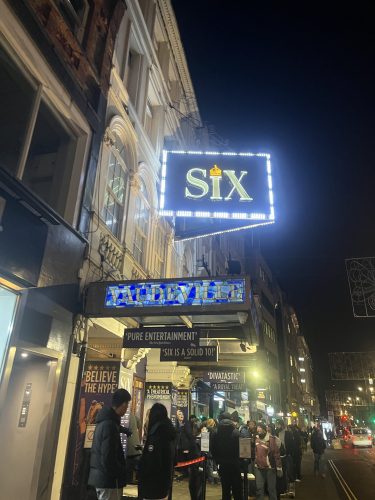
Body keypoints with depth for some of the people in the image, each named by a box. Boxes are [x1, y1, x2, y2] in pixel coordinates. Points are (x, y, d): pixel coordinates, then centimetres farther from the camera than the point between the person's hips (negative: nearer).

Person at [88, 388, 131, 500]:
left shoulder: (104, 420, 10)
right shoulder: (110, 424, -21)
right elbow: (108, 457, -23)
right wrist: (121, 474, -11)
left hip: (101, 476, 10)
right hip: (108, 478, -10)